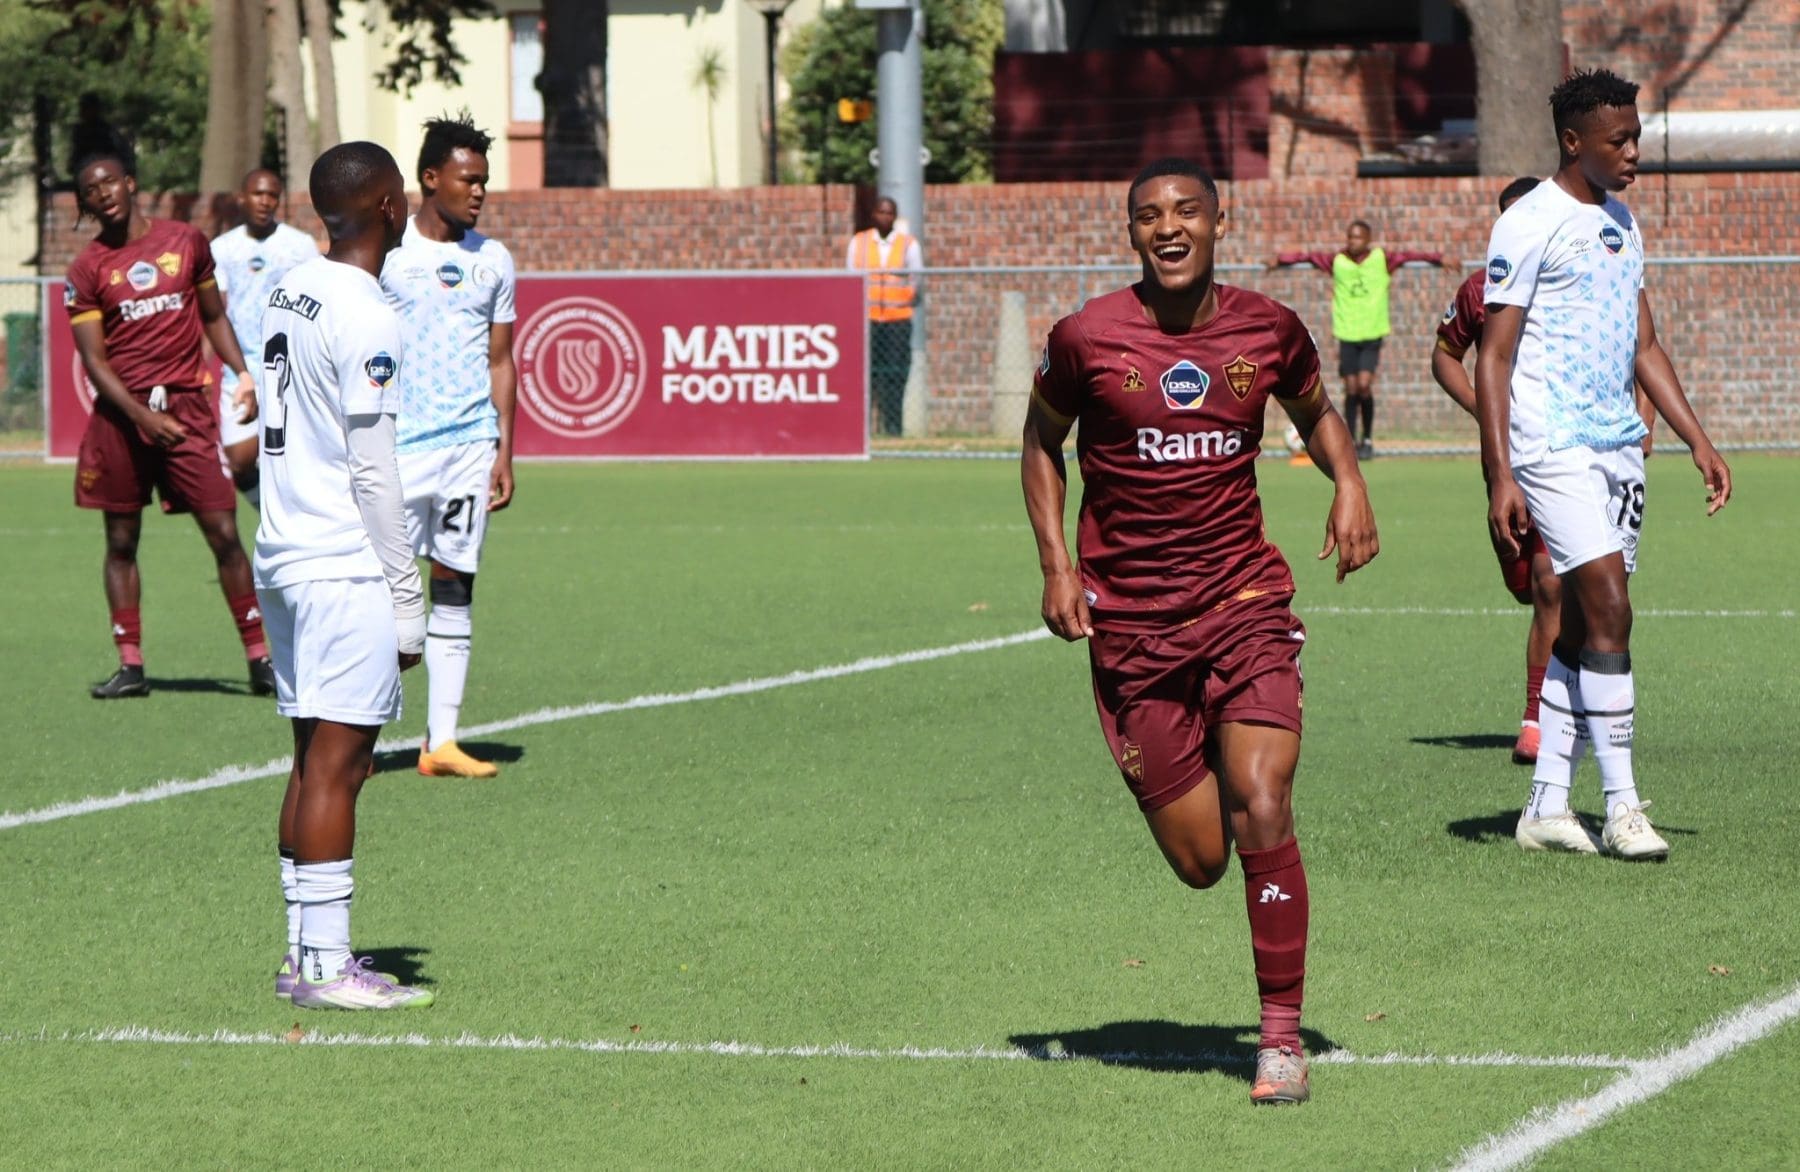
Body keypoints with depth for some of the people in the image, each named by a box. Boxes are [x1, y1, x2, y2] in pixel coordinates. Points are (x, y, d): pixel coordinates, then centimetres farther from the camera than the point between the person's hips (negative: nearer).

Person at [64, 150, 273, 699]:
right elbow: (94, 360, -3)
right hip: (121, 413, 0)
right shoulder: (87, 270, 2)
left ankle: (259, 659, -1)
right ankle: (130, 664, 13)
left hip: (188, 406, 0)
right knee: (122, 540, 5)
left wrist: (242, 373, 2)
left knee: (224, 532, -6)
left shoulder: (186, 241, 7)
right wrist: (142, 417, -15)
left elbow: (213, 315, 17)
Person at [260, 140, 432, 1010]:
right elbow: (373, 473, -15)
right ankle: (326, 966, -6)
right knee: (337, 760, -7)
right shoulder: (365, 318, -14)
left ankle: (305, 953, 15)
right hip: (346, 569, -9)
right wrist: (405, 599, -10)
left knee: (315, 757, 12)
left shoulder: (289, 292, 13)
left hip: (284, 555, 9)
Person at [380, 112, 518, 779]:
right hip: (398, 444, -4)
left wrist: (504, 449, 8)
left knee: (454, 586, 3)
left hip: (470, 443, 4)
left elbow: (501, 361, 15)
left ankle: (442, 741, 5)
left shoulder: (493, 261, 11)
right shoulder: (384, 254, -1)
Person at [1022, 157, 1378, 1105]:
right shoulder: (1087, 338, -6)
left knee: (1261, 814, -17)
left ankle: (1282, 1034, -4)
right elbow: (1042, 440, 10)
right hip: (1128, 619, 0)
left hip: (1244, 600, 0)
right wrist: (1055, 564, -1)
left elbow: (1314, 411, 20)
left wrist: (1348, 480, 0)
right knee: (1198, 860, 2)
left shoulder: (1269, 331, 0)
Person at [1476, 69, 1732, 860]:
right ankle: (1621, 807, -12)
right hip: (1553, 445, -8)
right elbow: (1492, 356, -10)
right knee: (1608, 605, -15)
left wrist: (1697, 440, 14)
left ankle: (1547, 805, 13)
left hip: (1619, 445, 8)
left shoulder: (1621, 223, 16)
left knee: (1583, 624, 7)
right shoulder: (1528, 226, -8)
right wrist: (1498, 477, -16)